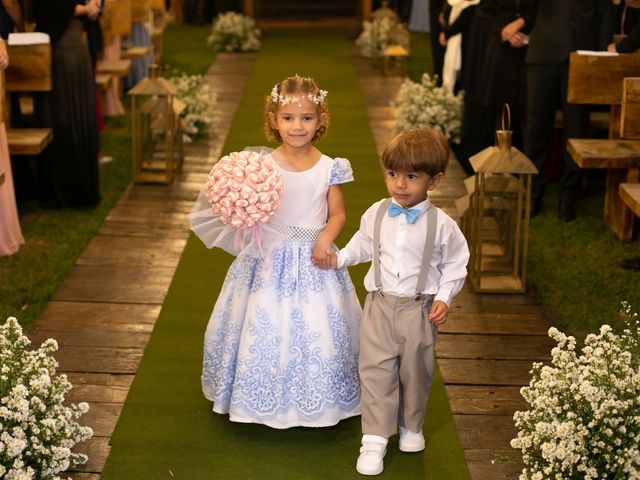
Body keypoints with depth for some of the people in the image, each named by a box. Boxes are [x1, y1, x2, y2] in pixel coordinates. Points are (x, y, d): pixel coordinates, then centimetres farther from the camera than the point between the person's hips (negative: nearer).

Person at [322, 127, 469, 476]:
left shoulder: (442, 225, -10)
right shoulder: (376, 214, -2)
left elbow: (455, 265, 0)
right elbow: (363, 244, 17)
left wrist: (444, 298, -9)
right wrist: (339, 258, 5)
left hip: (420, 309, -1)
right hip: (380, 304, 1)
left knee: (415, 371, 13)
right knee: (376, 370, -2)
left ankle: (411, 428, 36)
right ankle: (375, 438, 6)